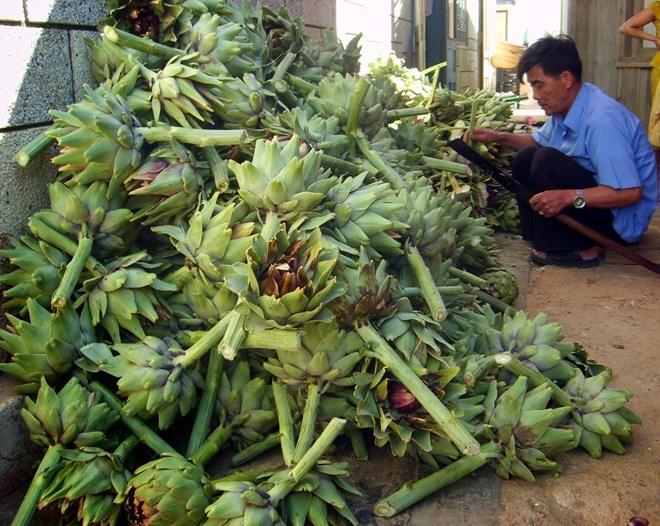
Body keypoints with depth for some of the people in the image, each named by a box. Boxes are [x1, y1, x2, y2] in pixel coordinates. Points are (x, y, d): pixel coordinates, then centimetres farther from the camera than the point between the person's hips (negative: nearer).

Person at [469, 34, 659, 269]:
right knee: (526, 157, 6)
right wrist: (498, 137, 5)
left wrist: (569, 197, -39)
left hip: (622, 218, -10)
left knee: (547, 160, -26)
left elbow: (631, 192, -32)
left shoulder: (601, 120, -28)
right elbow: (538, 141, 21)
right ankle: (540, 238, 6)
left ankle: (577, 249, -15)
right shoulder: (565, 108, 1)